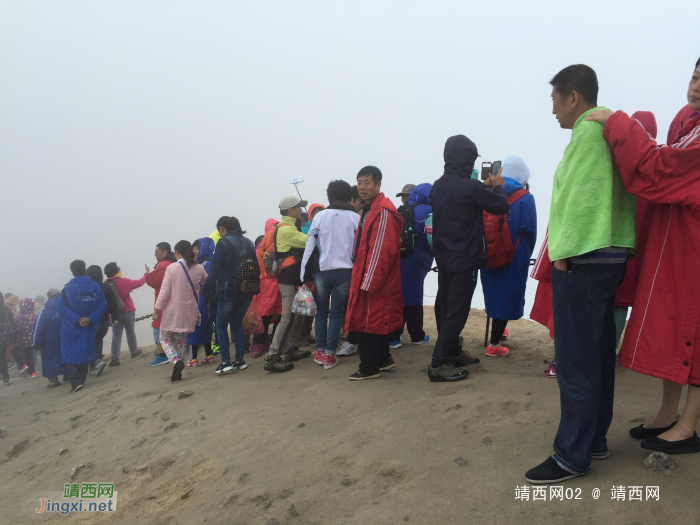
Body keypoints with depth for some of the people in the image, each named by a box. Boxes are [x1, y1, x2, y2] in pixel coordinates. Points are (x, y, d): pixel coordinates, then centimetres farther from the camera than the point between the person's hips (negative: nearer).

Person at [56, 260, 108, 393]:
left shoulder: (67, 289, -6)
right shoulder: (95, 287, -1)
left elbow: (60, 307, -14)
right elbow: (103, 305, -8)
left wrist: (76, 320, -16)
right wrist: (90, 319, -12)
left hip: (72, 328, -3)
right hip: (89, 327, 3)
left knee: (70, 354, 3)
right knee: (86, 352, 17)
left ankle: (76, 381, -12)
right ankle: (81, 379, 26)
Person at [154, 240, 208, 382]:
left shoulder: (171, 268, -11)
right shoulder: (198, 268, -2)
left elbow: (164, 292, -12)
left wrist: (156, 308, 0)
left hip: (172, 311, -3)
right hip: (189, 312, 3)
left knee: (165, 338, 14)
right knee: (181, 341, 18)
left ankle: (176, 361, -11)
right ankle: (177, 372, 17)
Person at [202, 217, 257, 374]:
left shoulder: (223, 243, -10)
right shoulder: (247, 242, 7)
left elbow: (215, 271, -12)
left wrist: (206, 292, -3)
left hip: (228, 291, -5)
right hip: (247, 291, 6)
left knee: (221, 326, 8)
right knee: (237, 324, 16)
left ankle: (226, 361, -1)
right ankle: (239, 360, 13)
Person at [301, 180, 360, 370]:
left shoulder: (320, 216, 0)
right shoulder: (355, 218, 1)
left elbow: (310, 245, -1)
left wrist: (305, 274, 3)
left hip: (321, 271, 1)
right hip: (344, 272, 0)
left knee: (321, 312, 15)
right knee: (336, 314, 7)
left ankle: (320, 352, 19)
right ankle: (329, 355, 8)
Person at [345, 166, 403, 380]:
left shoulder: (383, 212, -16)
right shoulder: (369, 210, 16)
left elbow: (382, 251, -21)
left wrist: (368, 282, -21)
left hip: (375, 279, -10)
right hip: (368, 277, 10)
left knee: (368, 321, -3)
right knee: (377, 320, 17)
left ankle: (369, 368, 7)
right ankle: (383, 360, 29)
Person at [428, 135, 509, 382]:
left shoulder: (437, 186, 6)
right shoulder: (470, 187, -18)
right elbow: (501, 205, -9)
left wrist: (487, 188, 15)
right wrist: (498, 186, 10)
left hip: (443, 257, 9)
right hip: (464, 260, -9)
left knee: (444, 307, 14)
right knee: (457, 311, -4)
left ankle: (453, 352, 30)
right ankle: (438, 364, -3)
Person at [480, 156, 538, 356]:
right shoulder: (525, 199, -10)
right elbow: (530, 231, -8)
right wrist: (526, 255, 8)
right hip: (513, 258, -5)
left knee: (493, 293, 21)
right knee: (506, 297, 3)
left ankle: (497, 330, 39)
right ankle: (494, 345, 6)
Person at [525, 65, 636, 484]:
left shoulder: (589, 131, -10)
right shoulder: (609, 130, 18)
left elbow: (582, 198, -19)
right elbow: (608, 192, 16)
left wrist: (564, 254, -15)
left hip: (584, 260, -10)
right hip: (607, 257, 10)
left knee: (576, 363, -5)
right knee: (598, 356, 14)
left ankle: (572, 456, 5)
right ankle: (594, 440, 25)